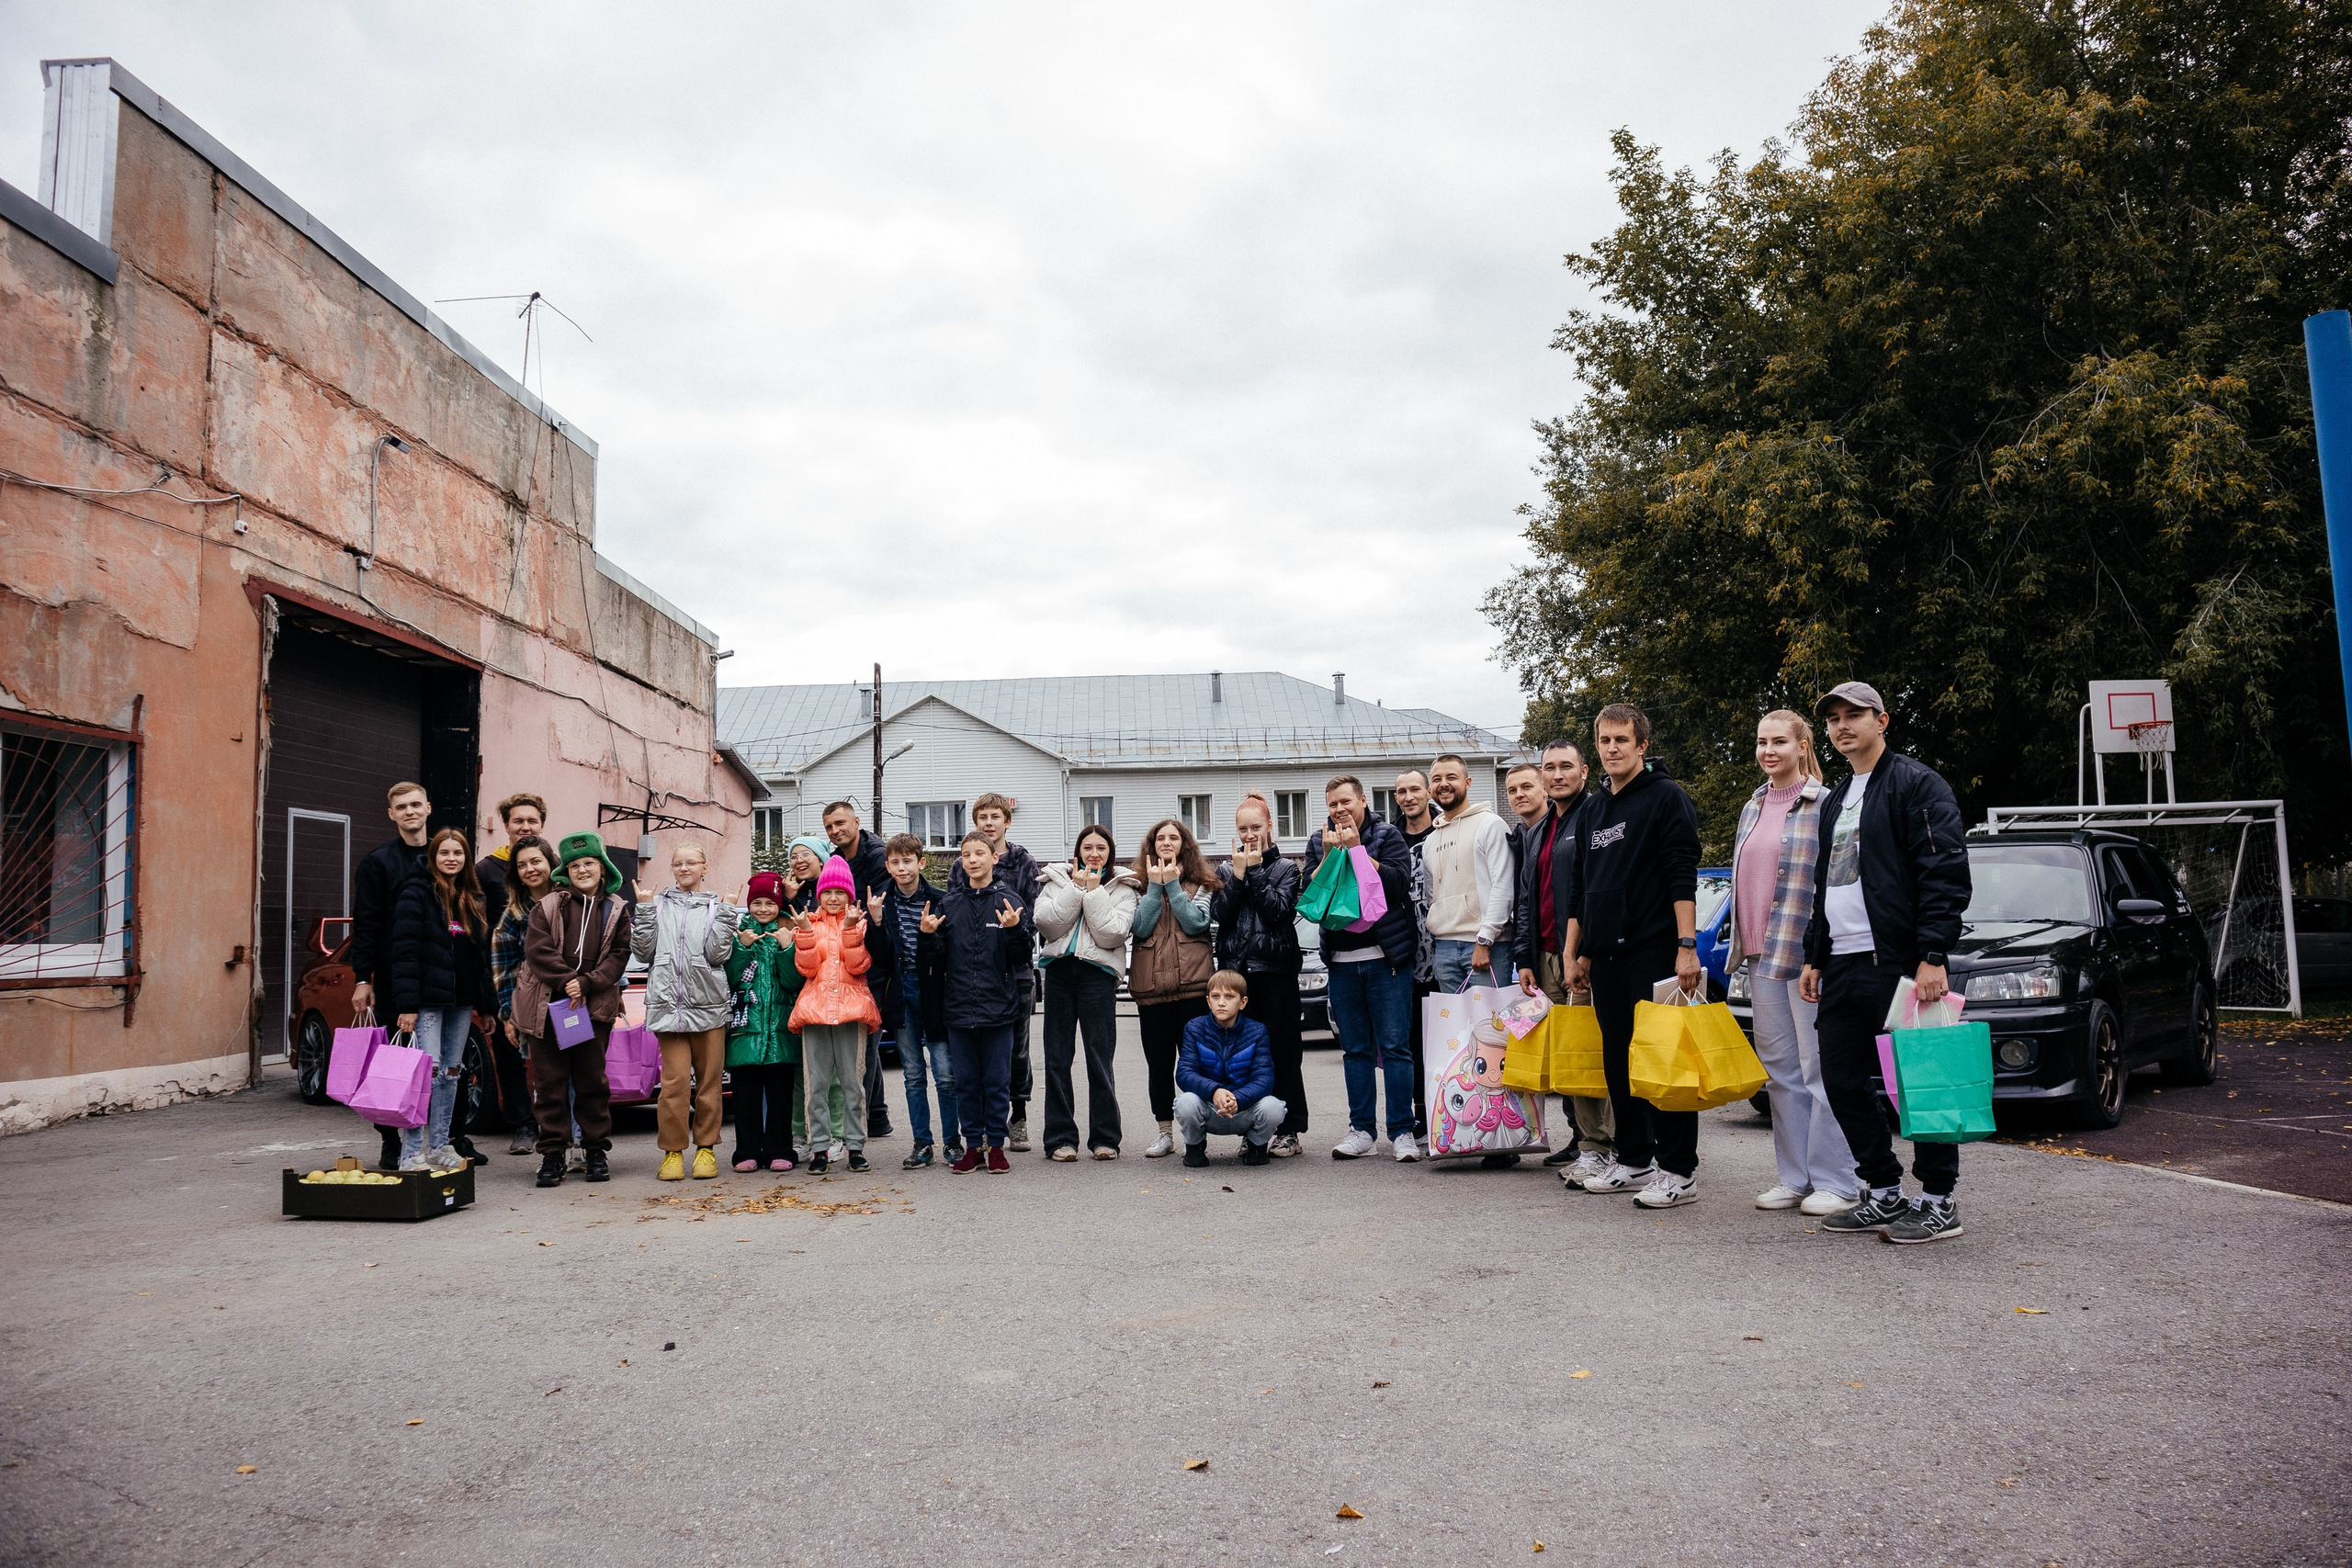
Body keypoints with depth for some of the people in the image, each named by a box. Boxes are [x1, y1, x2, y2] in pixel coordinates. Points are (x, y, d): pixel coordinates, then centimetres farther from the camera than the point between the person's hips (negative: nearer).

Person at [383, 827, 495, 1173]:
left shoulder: (471, 900, 15)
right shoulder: (417, 894, -6)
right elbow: (404, 952, -13)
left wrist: (483, 1001, 13)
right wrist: (407, 1005, -19)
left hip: (461, 1001, 7)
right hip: (428, 1000, -7)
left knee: (451, 1074, 10)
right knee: (427, 1072, -12)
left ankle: (438, 1147, 17)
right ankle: (412, 1154, -8)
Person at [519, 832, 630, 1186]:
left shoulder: (615, 910, 8)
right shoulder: (549, 906, 4)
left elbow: (619, 955, 2)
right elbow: (537, 949, -5)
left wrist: (586, 984, -11)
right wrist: (566, 981, -13)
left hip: (595, 1007, 1)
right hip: (549, 1006, 0)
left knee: (592, 1079, 5)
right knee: (550, 1081, 2)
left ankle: (596, 1150, 14)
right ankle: (552, 1153, 8)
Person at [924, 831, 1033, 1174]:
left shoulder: (1009, 901, 0)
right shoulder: (949, 903, 7)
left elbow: (1022, 959, -3)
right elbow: (938, 959, 8)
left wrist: (1014, 930, -20)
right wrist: (928, 936, -10)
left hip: (997, 1007, -2)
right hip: (959, 1007, 3)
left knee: (997, 1081, 4)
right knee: (966, 1081, 9)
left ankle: (996, 1146, 15)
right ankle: (973, 1145, 19)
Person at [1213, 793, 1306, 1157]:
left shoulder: (1285, 868, 6)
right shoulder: (1226, 870, 14)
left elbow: (1279, 911, -10)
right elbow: (1219, 914, -1)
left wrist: (1255, 871, -7)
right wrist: (1239, 875, -6)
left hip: (1275, 971, -3)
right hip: (1235, 970, 3)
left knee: (1281, 1049, -2)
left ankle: (1288, 1131, 4)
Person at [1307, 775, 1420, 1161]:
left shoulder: (1387, 836, 2)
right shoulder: (1318, 842, 12)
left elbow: (1398, 882, -13)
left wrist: (1357, 849, -12)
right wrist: (1330, 854, -10)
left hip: (1386, 957, -3)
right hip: (1342, 960, 4)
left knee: (1394, 1046, -4)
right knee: (1355, 1050, 8)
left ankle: (1402, 1132, 1)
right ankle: (1362, 1129, 15)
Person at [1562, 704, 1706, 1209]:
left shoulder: (1665, 797, -1)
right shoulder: (1592, 814, 20)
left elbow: (1683, 877, -10)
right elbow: (1578, 891, 23)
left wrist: (1687, 945, -17)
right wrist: (1573, 953, 18)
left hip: (1654, 951, -7)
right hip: (1605, 957, 7)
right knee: (1618, 1058, 10)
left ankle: (1678, 1170, -2)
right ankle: (1633, 1160, 19)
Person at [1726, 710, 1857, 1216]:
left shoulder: (1825, 805, -6)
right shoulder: (1752, 808, 15)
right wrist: (1739, 940, 17)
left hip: (1808, 954, -7)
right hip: (1761, 956, 7)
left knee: (1819, 1067, -3)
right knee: (1779, 1070, 10)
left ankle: (1834, 1181, 5)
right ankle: (1794, 1176, 18)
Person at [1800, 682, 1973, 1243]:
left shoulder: (1915, 782, -5)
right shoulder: (1835, 801, 21)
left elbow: (1945, 874, -13)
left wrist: (1933, 956, -21)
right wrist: (1813, 957, 20)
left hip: (1897, 964, -9)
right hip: (1841, 966, 9)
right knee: (1842, 1081, 9)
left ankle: (1938, 1201, 9)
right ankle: (1884, 1193, 21)